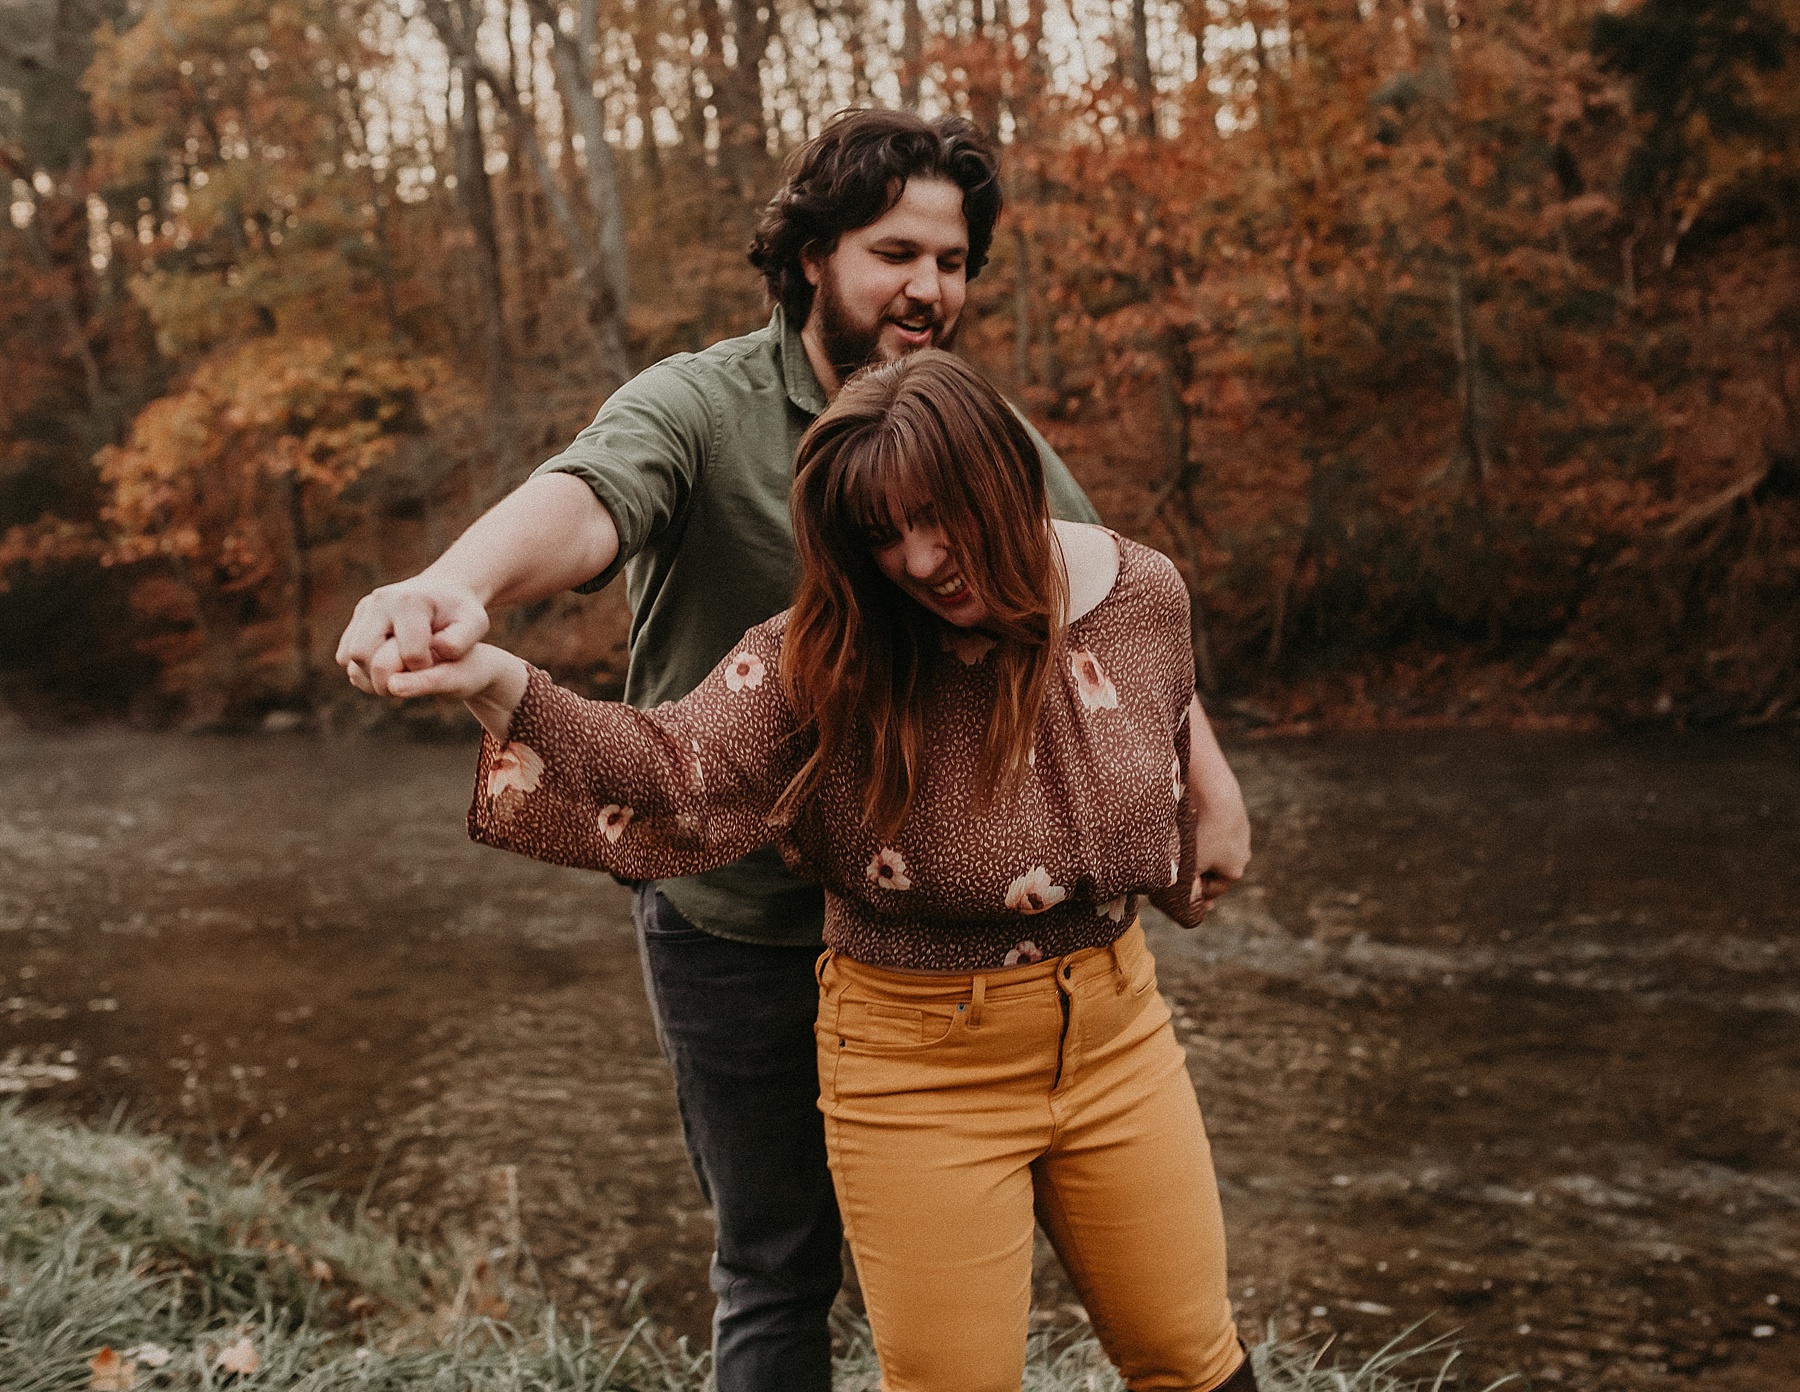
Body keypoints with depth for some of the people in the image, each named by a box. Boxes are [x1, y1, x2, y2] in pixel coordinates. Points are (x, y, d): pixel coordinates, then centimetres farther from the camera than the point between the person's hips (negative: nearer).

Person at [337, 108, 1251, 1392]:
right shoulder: (700, 408, -15)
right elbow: (585, 499, -36)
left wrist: (1213, 788, 0)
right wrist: (456, 588, -57)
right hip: (739, 935, -3)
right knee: (778, 1272, 11)